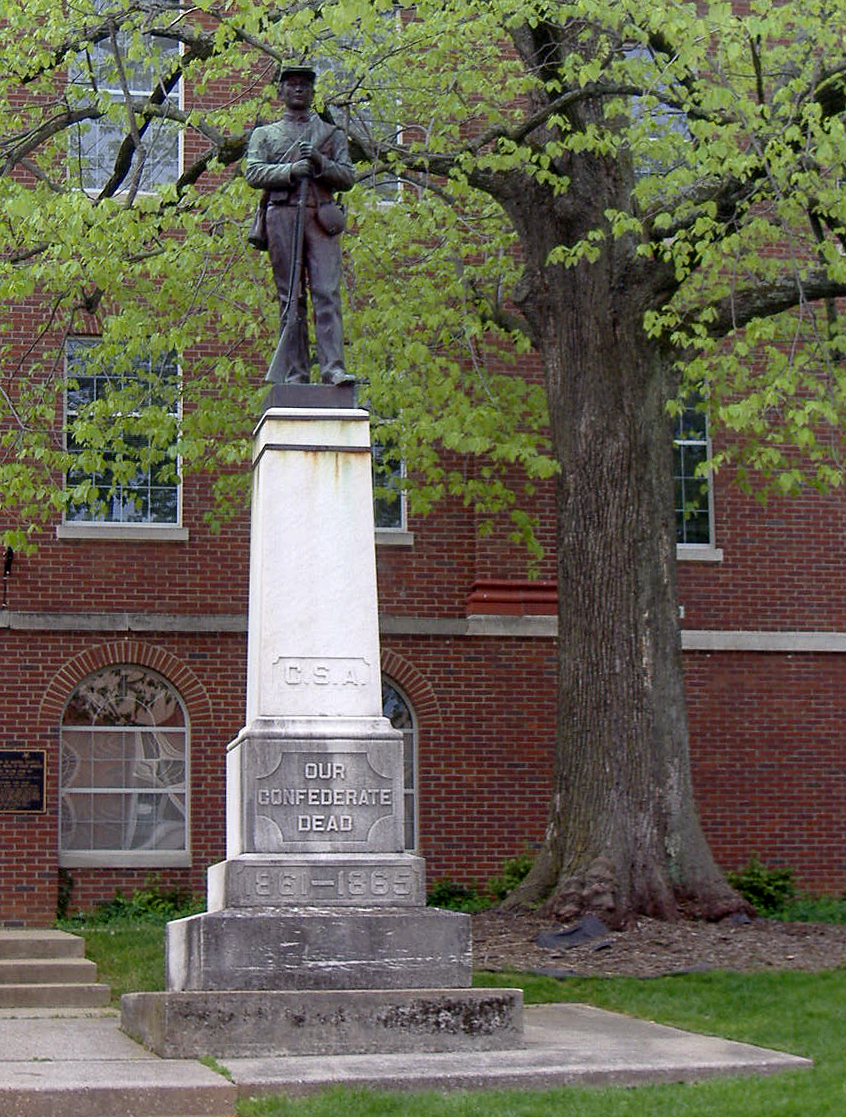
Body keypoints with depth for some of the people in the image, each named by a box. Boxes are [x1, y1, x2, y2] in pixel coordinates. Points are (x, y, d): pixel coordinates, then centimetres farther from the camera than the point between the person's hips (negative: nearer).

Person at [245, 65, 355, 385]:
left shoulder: (332, 133, 21)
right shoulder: (264, 134, 20)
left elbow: (347, 177, 12)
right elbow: (253, 173, 4)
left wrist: (320, 163, -7)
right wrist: (291, 170, -10)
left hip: (320, 217, 0)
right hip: (282, 214, 0)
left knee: (327, 293, -13)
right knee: (290, 296, -2)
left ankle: (333, 368, -21)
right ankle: (295, 374, -2)